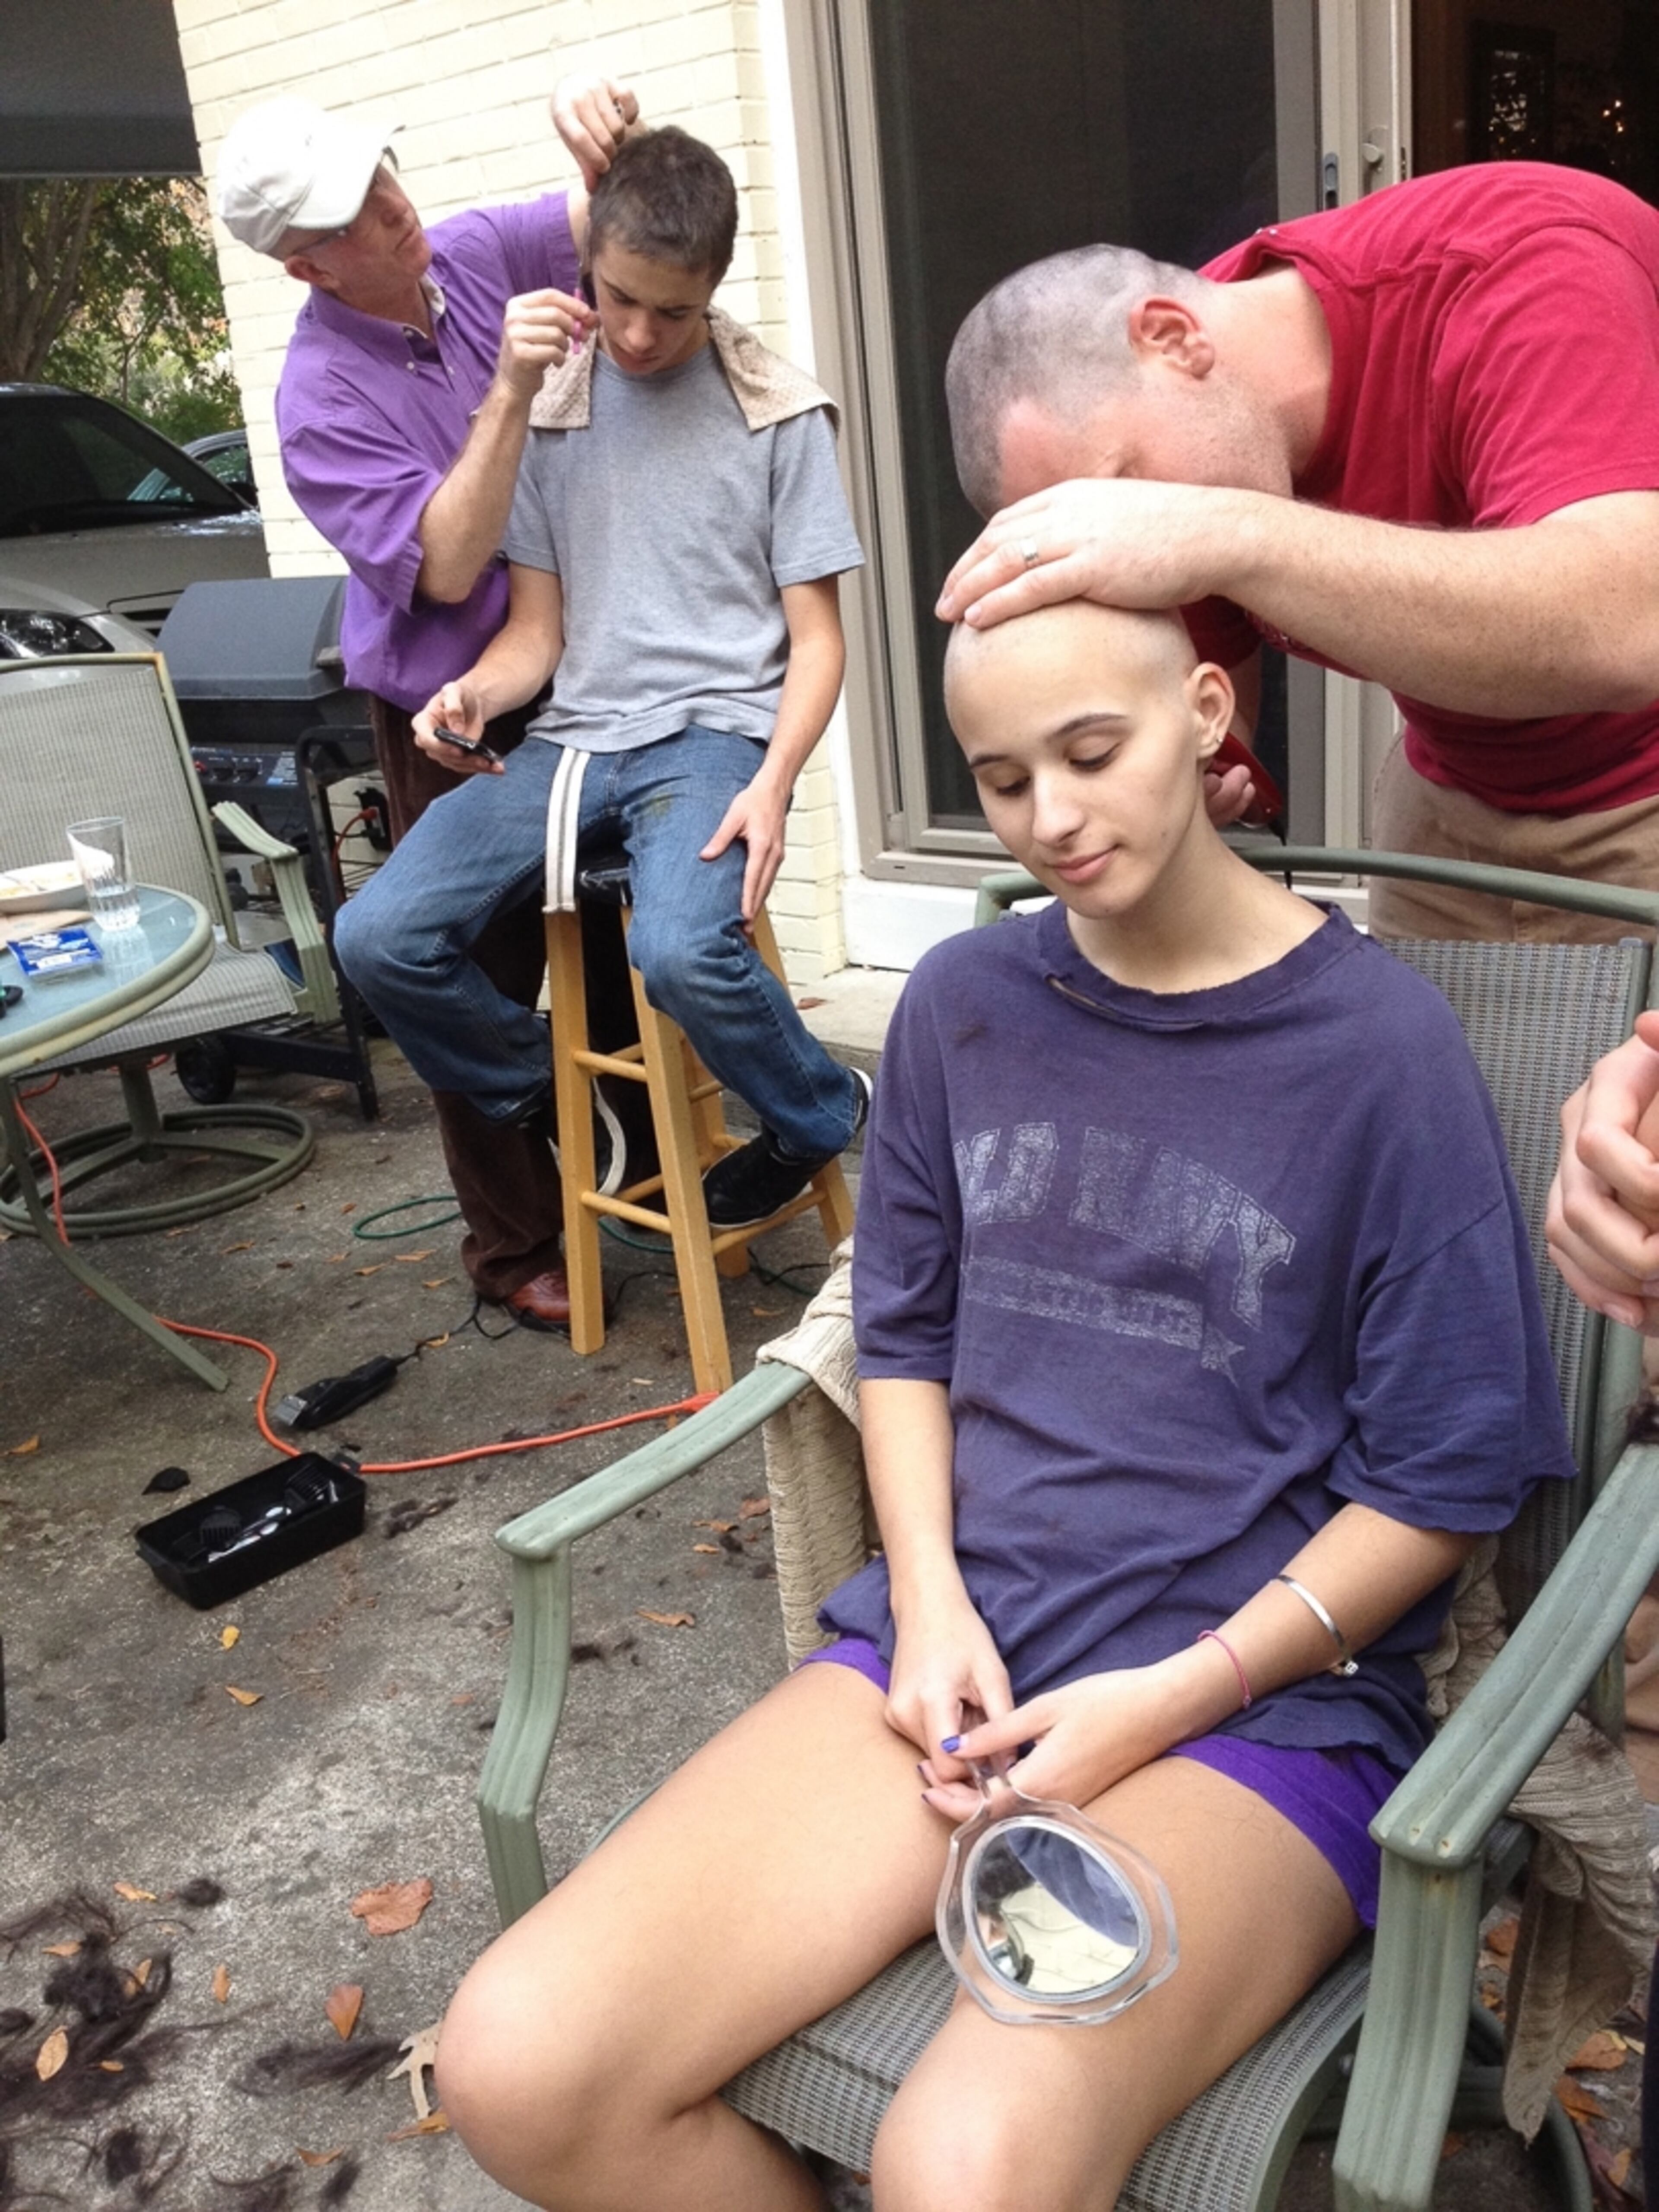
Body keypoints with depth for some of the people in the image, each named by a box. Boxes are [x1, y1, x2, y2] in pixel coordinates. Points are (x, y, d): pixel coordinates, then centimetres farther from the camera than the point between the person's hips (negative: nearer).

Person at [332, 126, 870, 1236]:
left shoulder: (780, 413, 3)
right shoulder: (548, 413, 12)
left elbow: (817, 637, 2)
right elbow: (537, 627, 11)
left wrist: (773, 784, -16)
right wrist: (473, 694, -13)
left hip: (714, 729, -4)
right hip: (576, 734, 4)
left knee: (679, 950, -34)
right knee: (378, 937, -16)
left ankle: (821, 1115, -1)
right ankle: (554, 1100, 12)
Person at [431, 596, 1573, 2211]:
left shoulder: (1381, 1046, -7)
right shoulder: (962, 1003, 7)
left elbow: (1445, 1481, -4)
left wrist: (1172, 1699, -11)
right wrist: (931, 1602, -2)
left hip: (1266, 1698, -3)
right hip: (956, 1646, 4)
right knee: (520, 2070, -14)